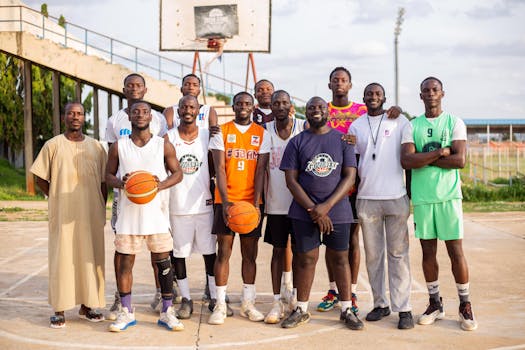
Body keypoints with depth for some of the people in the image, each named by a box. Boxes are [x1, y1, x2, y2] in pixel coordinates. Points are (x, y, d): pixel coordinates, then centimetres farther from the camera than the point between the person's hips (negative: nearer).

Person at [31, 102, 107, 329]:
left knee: (90, 257, 6)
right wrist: (56, 199, 3)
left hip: (91, 215, 3)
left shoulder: (96, 146, 10)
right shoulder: (53, 145, 3)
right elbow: (40, 178, 6)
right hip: (63, 216, -3)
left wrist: (101, 208, 7)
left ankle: (87, 306, 18)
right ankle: (59, 310, 5)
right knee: (62, 258, -2)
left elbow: (104, 181, 12)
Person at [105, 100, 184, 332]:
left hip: (156, 211, 0)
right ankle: (126, 312, 17)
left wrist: (161, 184, -14)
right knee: (125, 261, 4)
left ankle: (167, 312, 15)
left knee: (163, 261, 3)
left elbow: (177, 173, 6)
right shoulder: (118, 147, 4)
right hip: (128, 211, 1)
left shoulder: (164, 145, 3)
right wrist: (120, 182, -13)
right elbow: (109, 175, 10)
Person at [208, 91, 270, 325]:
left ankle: (248, 303, 14)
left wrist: (256, 203, -10)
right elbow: (219, 169, -4)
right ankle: (220, 304, 3)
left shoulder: (262, 134, 7)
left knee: (250, 253, 6)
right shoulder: (221, 131, 3)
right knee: (224, 251, -2)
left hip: (251, 202, 2)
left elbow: (260, 170, 1)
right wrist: (225, 201, -15)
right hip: (226, 200, -1)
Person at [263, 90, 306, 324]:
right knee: (278, 249, 4)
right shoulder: (265, 130, 2)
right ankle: (277, 302, 8)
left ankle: (290, 285, 30)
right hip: (276, 202, 0)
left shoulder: (305, 127, -1)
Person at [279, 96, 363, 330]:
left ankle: (347, 310, 15)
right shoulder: (297, 142, 5)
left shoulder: (342, 140, 4)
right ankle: (301, 310, 16)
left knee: (340, 258, 6)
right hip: (304, 212, 0)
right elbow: (291, 180, -1)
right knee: (306, 258, 3)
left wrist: (326, 206, -13)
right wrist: (313, 209, -11)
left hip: (337, 210, 0)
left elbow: (350, 177, -2)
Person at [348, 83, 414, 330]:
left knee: (398, 254, -1)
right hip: (366, 198, 2)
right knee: (373, 254, 7)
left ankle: (403, 308, 2)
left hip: (396, 197, -2)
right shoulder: (356, 126, 10)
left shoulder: (400, 122, 4)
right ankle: (380, 303, 17)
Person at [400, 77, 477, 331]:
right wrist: (440, 152, -11)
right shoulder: (412, 126, 8)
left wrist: (423, 158, -8)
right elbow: (406, 161, -7)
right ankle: (435, 305, 20)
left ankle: (465, 306, 12)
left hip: (448, 196, -2)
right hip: (421, 198, 2)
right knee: (428, 253, 8)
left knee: (456, 252, -1)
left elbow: (460, 160, -9)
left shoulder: (455, 123, 4)